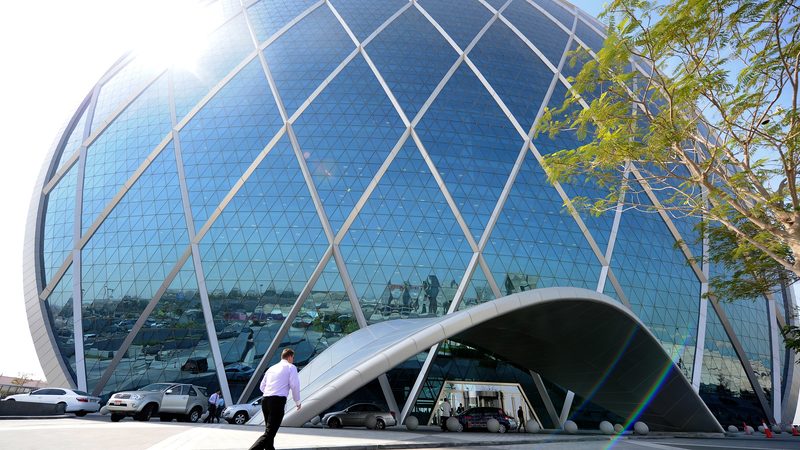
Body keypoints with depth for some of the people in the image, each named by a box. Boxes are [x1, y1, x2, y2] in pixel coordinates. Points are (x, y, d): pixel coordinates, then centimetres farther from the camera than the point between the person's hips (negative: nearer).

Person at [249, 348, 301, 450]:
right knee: (269, 433, -11)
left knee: (269, 430, 22)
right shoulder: (291, 367, 4)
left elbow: (262, 386, 24)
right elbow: (295, 385, -3)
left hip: (265, 400, 7)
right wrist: (297, 402, 9)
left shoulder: (272, 368, 21)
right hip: (278, 401, -7)